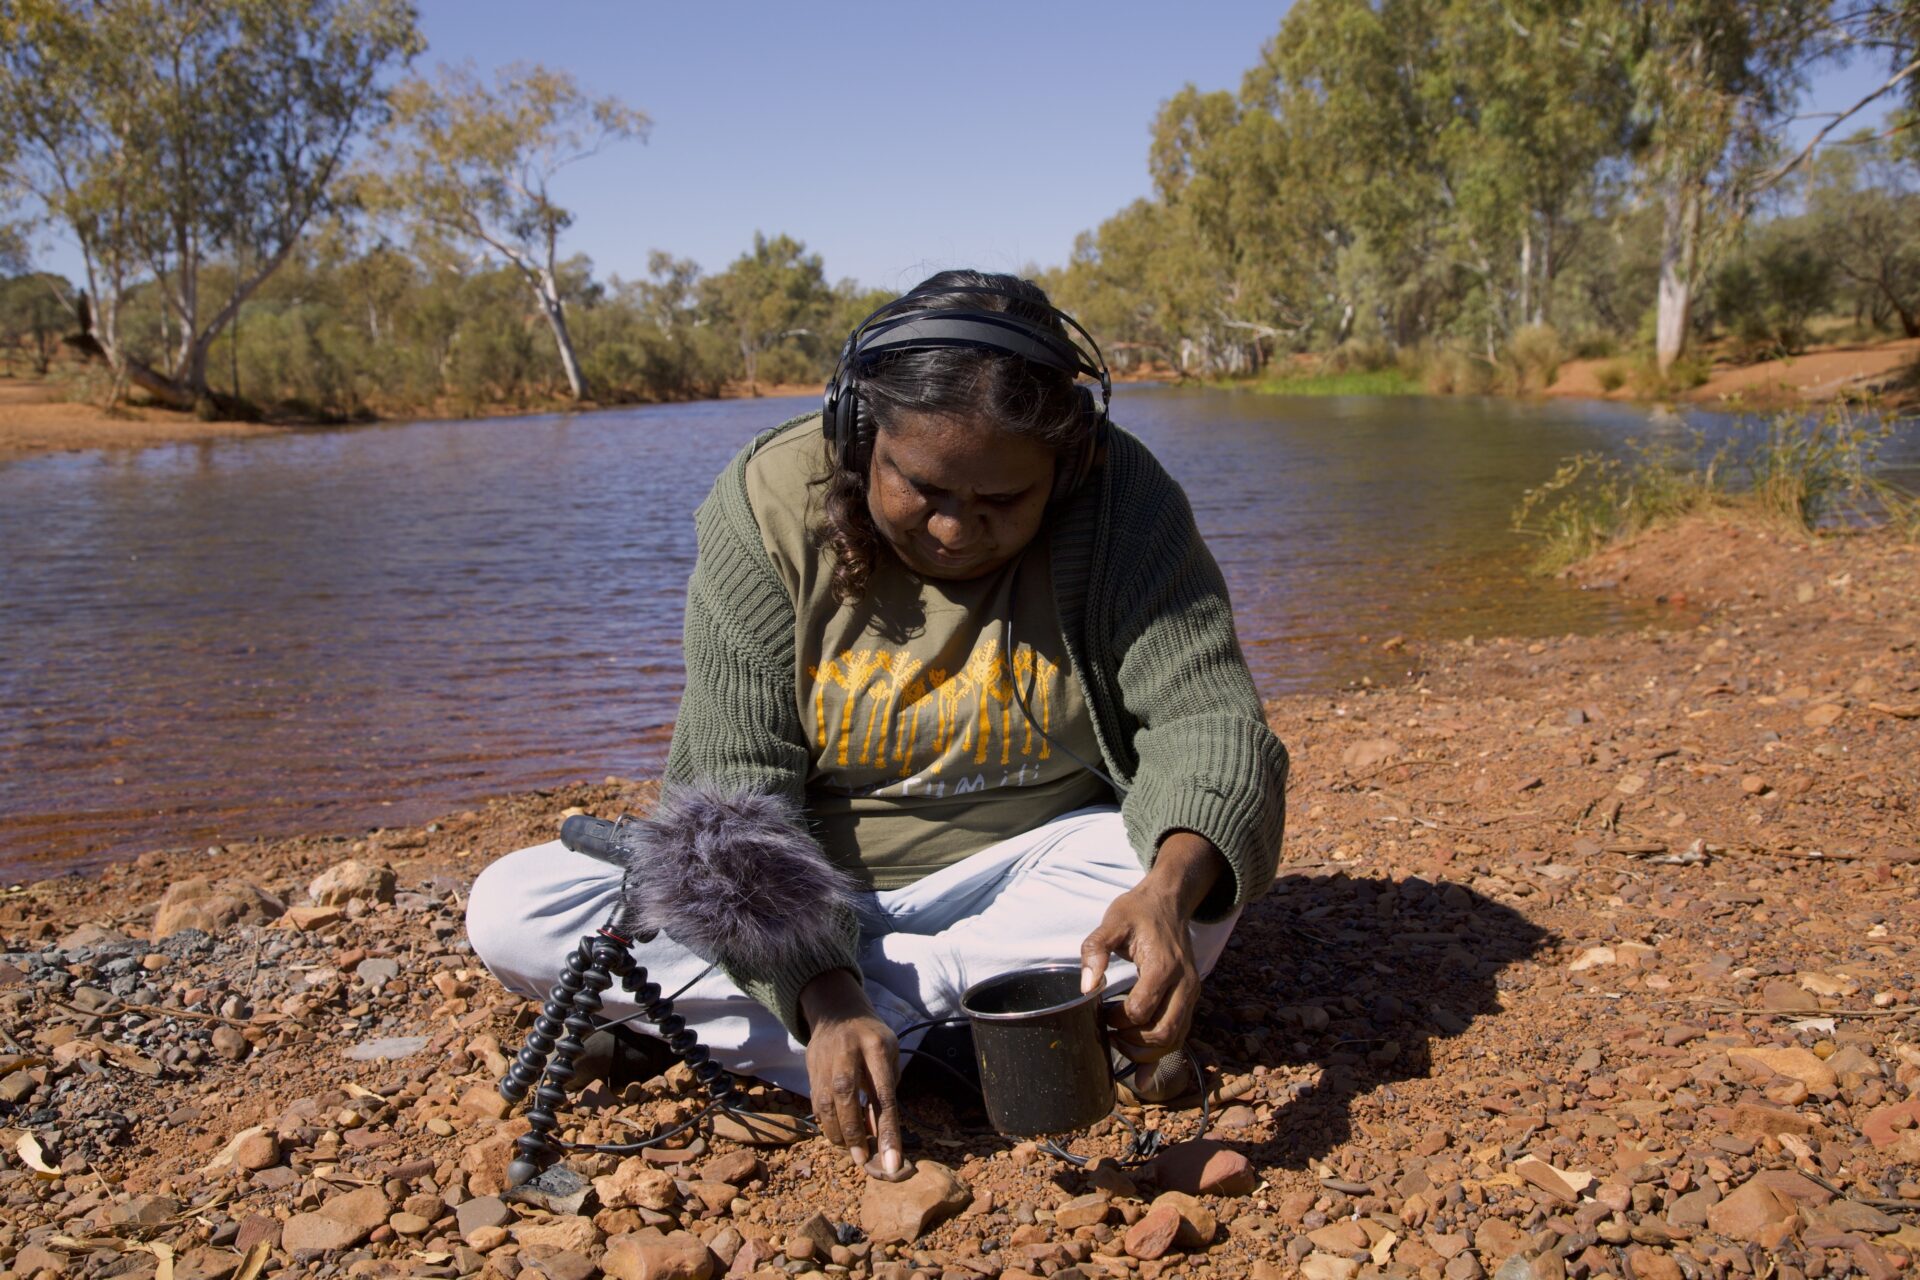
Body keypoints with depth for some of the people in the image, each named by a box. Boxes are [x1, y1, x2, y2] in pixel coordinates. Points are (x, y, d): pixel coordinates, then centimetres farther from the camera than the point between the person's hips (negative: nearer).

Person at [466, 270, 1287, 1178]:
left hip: (1013, 873, 0)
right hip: (810, 881, 1)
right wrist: (823, 989, -36)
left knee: (1196, 889, -33)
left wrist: (1172, 886, -45)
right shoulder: (769, 504, -17)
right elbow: (737, 787, -20)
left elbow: (1204, 717, -22)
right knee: (512, 913, -19)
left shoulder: (1119, 500, -16)